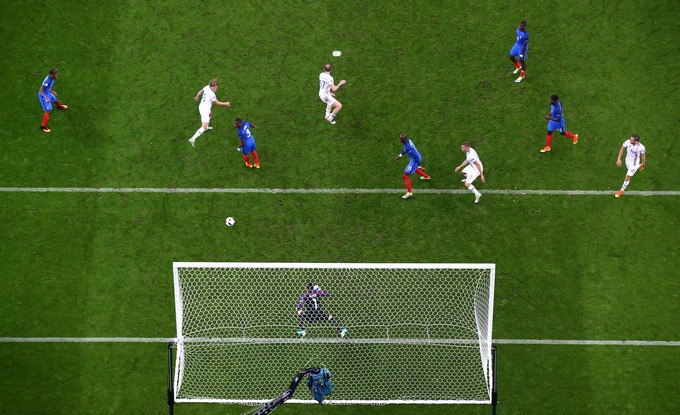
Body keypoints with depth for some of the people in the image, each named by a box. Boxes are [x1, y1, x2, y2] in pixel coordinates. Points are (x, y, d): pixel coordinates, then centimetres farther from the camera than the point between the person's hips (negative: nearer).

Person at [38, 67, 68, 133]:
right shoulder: (47, 80, -35)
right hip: (43, 96, -9)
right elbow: (41, 90, -32)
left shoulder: (51, 78, -7)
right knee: (48, 111, -9)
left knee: (55, 100, 34)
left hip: (48, 93, 9)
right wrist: (46, 98, -40)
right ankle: (43, 126, 1)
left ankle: (59, 106, 72)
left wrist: (52, 91, 21)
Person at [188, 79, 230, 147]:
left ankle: (206, 127, 64)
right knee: (203, 127, -12)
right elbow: (217, 102, -12)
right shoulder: (212, 94, -27)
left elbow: (200, 91, 14)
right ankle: (193, 139, -21)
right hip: (205, 109, -10)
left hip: (201, 106, 10)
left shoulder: (207, 87, -5)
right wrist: (225, 104, 2)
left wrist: (196, 97, 34)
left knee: (210, 115, 41)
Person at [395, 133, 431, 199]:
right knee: (414, 168, 40)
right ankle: (427, 177, 62)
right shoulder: (408, 140, -6)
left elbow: (416, 157, -30)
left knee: (406, 175, 0)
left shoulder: (408, 147, -34)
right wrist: (400, 155, 16)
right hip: (419, 157, 9)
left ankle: (409, 192, 9)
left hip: (415, 160, -9)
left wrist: (418, 166, -22)